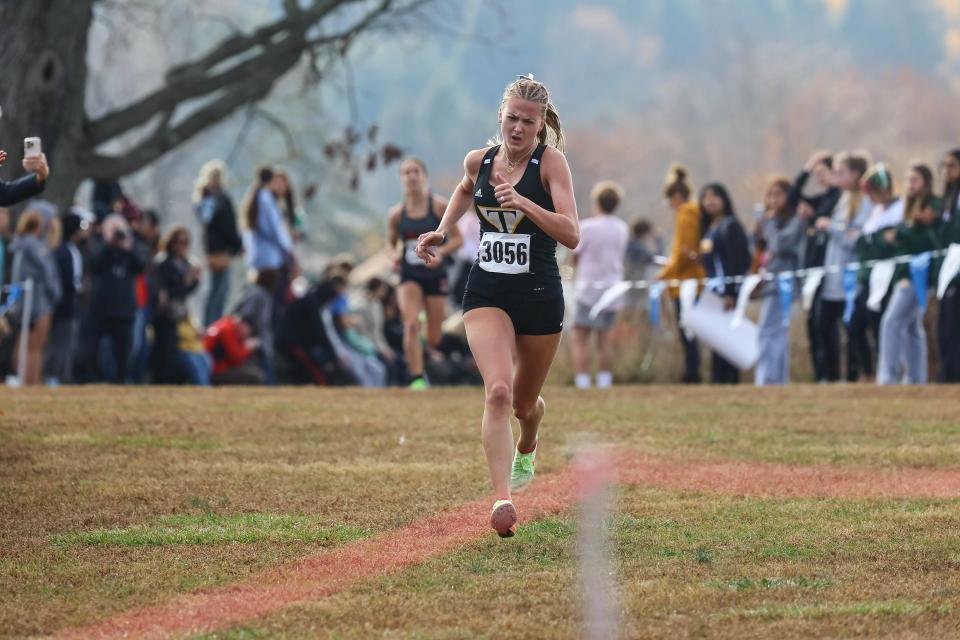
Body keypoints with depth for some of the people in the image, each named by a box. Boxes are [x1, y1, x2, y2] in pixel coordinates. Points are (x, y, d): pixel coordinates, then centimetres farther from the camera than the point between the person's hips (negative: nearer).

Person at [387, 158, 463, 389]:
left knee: (433, 339, 6)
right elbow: (391, 242, 14)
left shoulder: (439, 206, -7)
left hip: (435, 275, 0)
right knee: (411, 323, -23)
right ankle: (416, 378, -19)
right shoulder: (397, 214, -1)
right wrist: (396, 255, -8)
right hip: (409, 276, 0)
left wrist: (440, 252, -20)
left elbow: (457, 238, -3)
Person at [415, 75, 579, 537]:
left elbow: (571, 235, -20)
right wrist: (442, 231, 16)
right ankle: (502, 499, -29)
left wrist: (523, 203, -30)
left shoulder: (551, 161, -10)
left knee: (524, 402, 17)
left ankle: (526, 450, 54)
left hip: (539, 295, -1)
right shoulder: (478, 162, 2)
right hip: (487, 293, 1)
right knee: (498, 390, -22)